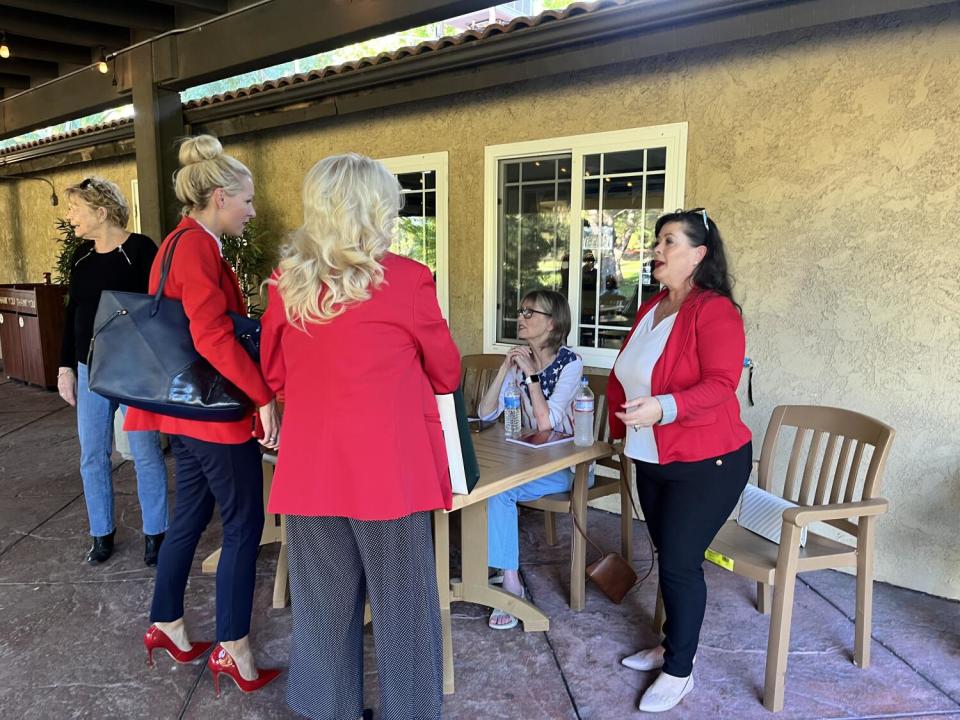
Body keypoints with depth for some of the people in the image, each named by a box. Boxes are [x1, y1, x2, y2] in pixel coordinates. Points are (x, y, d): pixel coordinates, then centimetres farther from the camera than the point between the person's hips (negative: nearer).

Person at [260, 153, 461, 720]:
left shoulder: (286, 281, 1)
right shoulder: (407, 279, -10)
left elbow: (275, 376, 13)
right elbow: (448, 376, 3)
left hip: (311, 467, 4)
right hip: (390, 468, -4)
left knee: (323, 602, 18)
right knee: (402, 605, 11)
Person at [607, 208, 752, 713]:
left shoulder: (714, 311, -16)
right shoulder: (650, 308, 10)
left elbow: (721, 384, -27)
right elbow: (623, 375, 17)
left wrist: (664, 407, -40)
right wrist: (620, 424, 15)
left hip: (705, 463, -8)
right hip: (653, 461, 8)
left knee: (679, 563, -1)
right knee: (667, 557, 17)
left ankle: (680, 671, 18)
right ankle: (671, 645, 35)